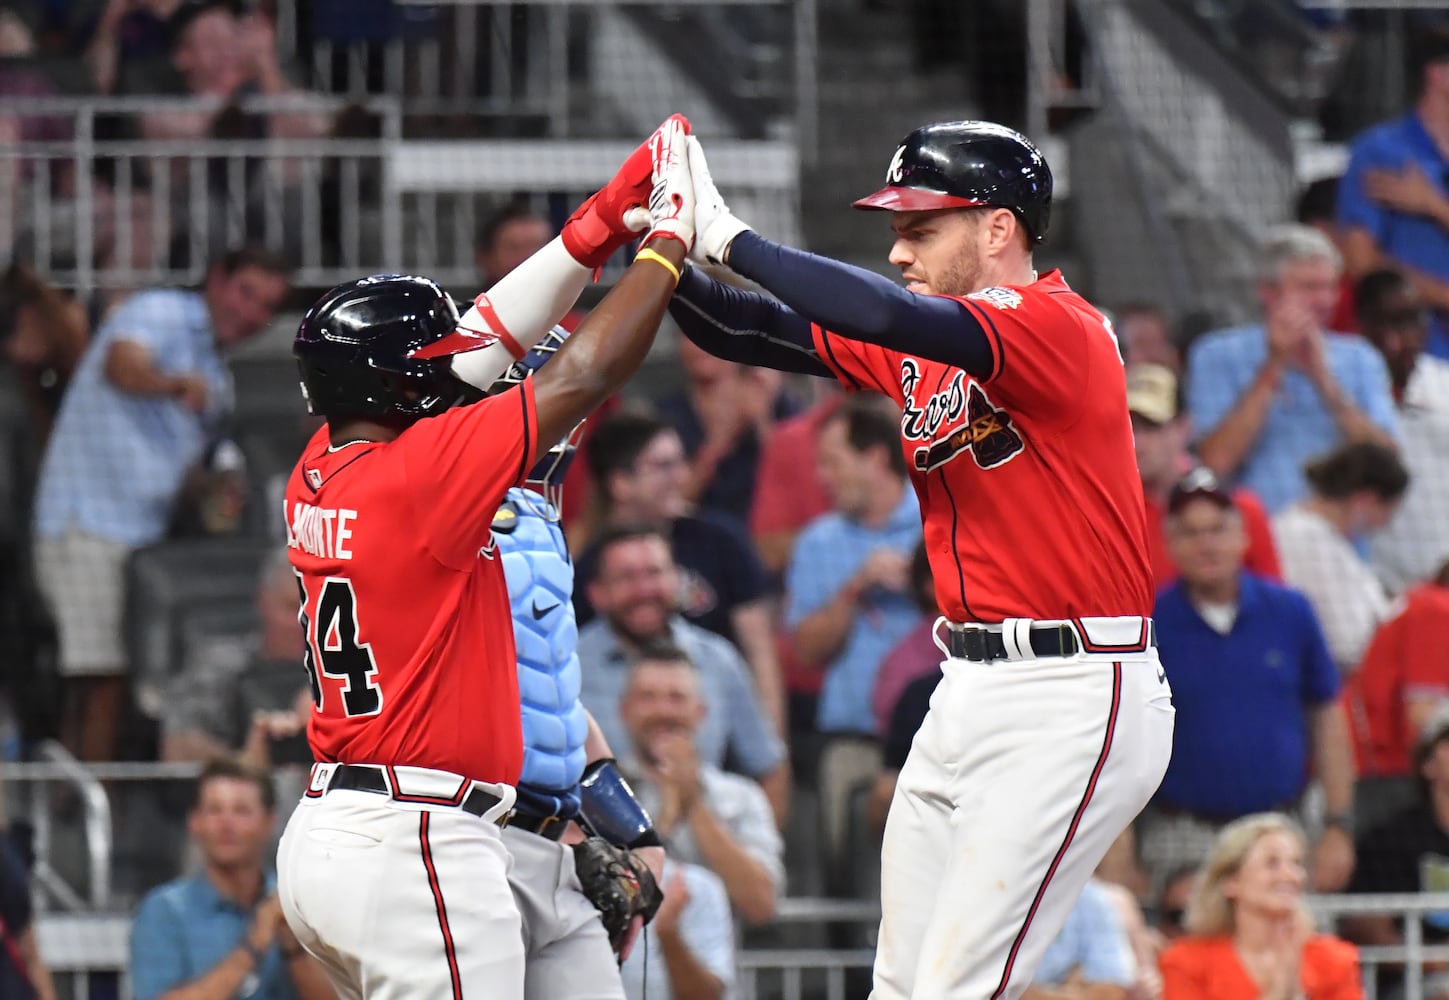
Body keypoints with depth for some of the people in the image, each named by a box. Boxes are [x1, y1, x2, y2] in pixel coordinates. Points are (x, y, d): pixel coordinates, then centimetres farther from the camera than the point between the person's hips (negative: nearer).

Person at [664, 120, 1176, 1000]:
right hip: (969, 695, 9)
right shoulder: (919, 350, 13)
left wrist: (730, 239, -22)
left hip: (1071, 702, -9)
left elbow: (892, 317, -29)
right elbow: (745, 332, 12)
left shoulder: (1059, 328, -14)